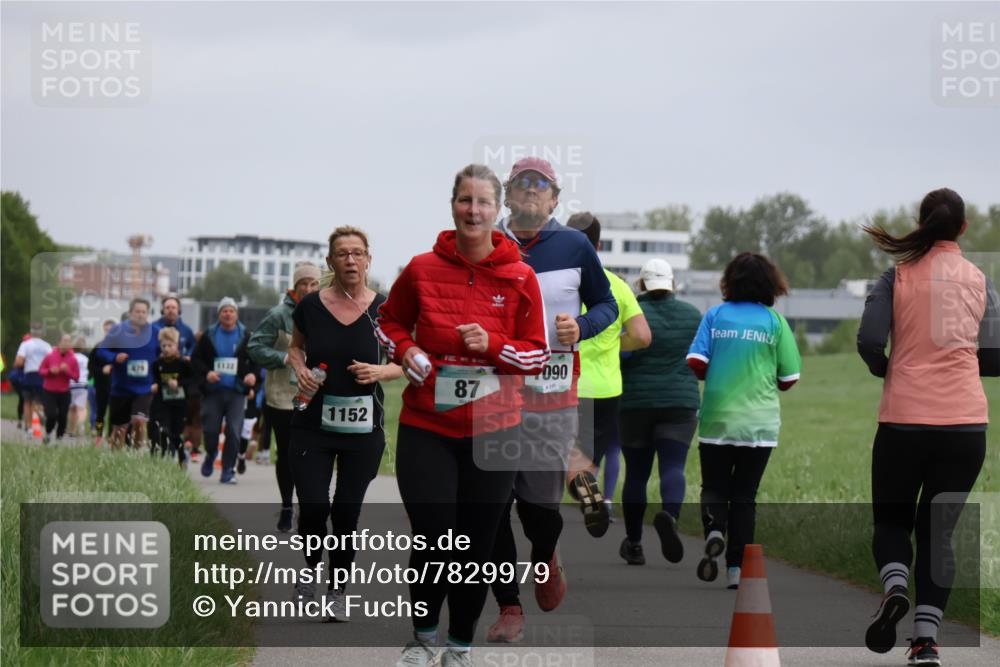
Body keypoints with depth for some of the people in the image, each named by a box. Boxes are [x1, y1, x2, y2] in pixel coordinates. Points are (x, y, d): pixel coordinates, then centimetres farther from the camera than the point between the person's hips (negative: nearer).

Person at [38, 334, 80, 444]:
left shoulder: (73, 359, -4)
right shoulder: (50, 356, -6)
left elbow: (76, 376, -3)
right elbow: (41, 370, 2)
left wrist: (67, 370, -20)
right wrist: (50, 371, -18)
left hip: (64, 392, 1)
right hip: (49, 391, -1)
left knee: (62, 417, -1)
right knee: (51, 415, -11)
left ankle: (59, 437, 16)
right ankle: (48, 433, 17)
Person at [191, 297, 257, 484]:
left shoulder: (246, 337, 5)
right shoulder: (208, 336, 6)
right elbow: (195, 359, 7)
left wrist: (253, 374, -10)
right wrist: (206, 373, -11)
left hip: (237, 391, 0)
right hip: (213, 391, 0)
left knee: (234, 432, -8)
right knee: (211, 430, 0)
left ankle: (228, 470, 1)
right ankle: (210, 454, 33)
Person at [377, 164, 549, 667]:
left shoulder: (520, 278, -2)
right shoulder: (422, 269, -2)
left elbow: (538, 356, 2)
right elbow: (390, 321, 16)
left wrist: (492, 344, -15)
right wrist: (405, 351, -5)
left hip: (493, 431, 1)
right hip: (426, 427, -1)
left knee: (477, 545, 5)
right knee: (433, 539, -5)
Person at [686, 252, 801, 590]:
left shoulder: (715, 315, 1)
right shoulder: (774, 320, -1)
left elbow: (696, 365, -8)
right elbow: (788, 379, -1)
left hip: (716, 419, 0)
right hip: (759, 423, 0)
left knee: (714, 488, 12)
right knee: (744, 494, 9)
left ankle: (714, 530, -19)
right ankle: (736, 569, 5)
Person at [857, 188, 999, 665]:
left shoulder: (898, 276, 0)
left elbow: (868, 342, -10)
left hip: (903, 419, -1)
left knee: (891, 519, 16)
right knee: (938, 530, 10)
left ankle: (895, 586, -15)